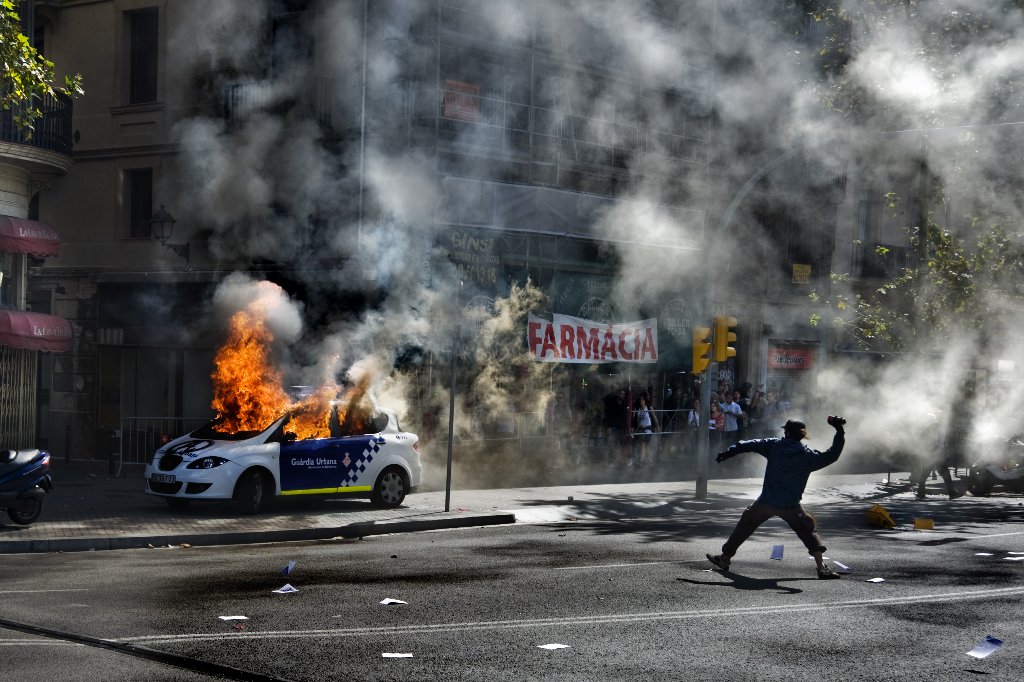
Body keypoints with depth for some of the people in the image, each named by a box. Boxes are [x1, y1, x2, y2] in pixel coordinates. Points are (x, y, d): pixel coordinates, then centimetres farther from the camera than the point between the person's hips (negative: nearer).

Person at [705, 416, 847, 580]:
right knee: (808, 529, 15)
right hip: (791, 507, 0)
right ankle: (822, 567, 3)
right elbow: (832, 455, 0)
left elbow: (751, 444, -5)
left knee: (745, 526, 17)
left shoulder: (774, 445, -3)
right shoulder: (808, 456, -4)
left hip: (766, 503, 0)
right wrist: (840, 431, 4)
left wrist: (728, 453, -2)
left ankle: (725, 558, 25)